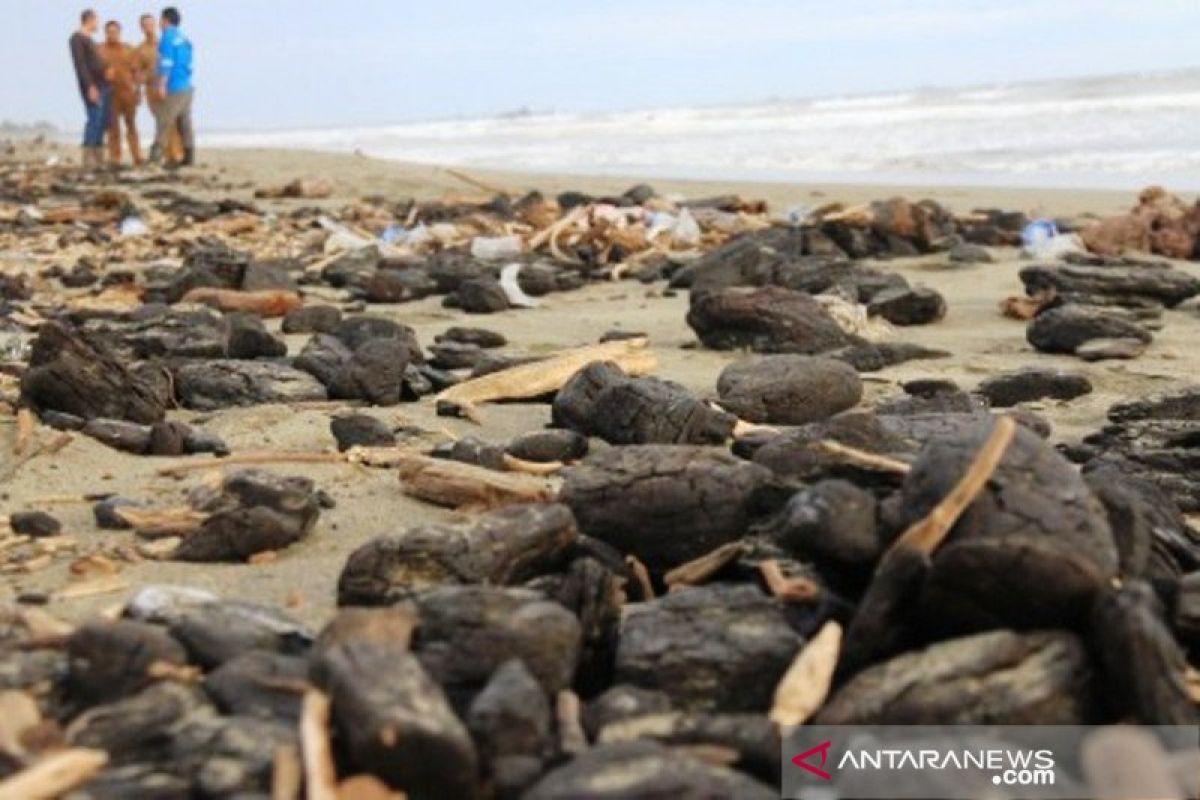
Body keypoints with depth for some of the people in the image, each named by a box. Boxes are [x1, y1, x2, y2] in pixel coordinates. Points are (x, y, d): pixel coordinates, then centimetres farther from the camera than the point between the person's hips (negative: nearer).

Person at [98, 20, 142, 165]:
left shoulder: (128, 49, 10)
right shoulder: (100, 50, 2)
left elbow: (135, 71, 10)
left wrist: (138, 90, 5)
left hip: (128, 92, 2)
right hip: (111, 94, -2)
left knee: (131, 125, 6)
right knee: (113, 126, -1)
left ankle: (137, 157, 11)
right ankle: (114, 158, 2)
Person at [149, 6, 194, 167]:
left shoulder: (168, 36, -7)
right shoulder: (183, 38, 15)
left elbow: (166, 63, -16)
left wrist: (162, 85, -19)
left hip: (174, 88, -8)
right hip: (186, 87, 8)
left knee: (164, 123, -11)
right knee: (185, 124, 8)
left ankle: (155, 158, -16)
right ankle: (189, 158, 7)